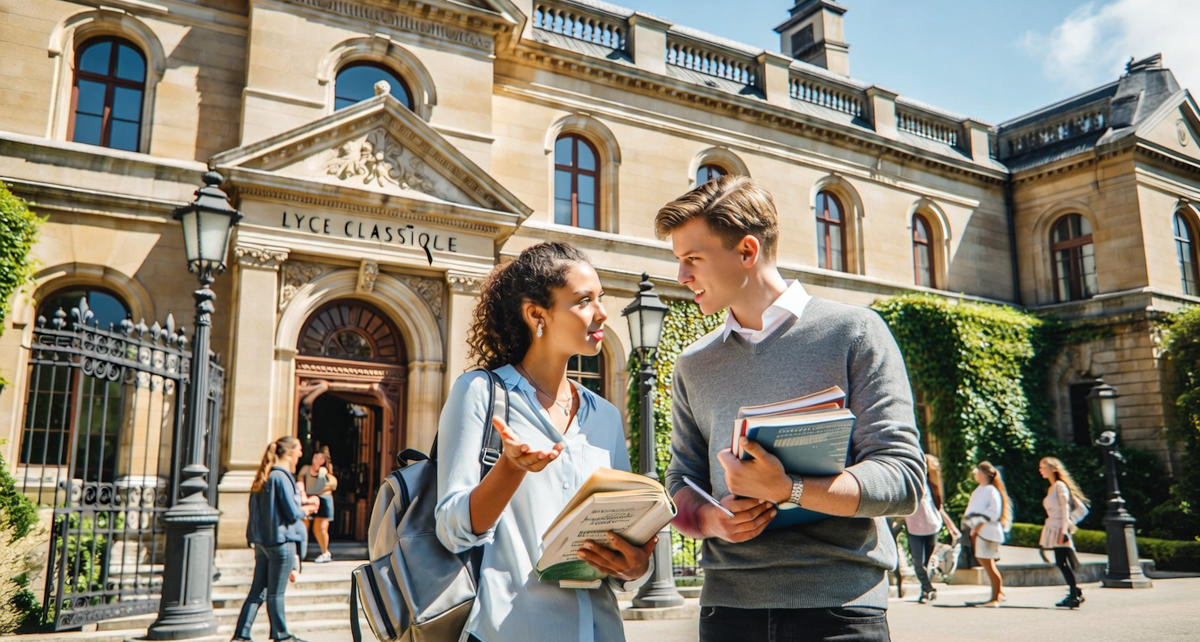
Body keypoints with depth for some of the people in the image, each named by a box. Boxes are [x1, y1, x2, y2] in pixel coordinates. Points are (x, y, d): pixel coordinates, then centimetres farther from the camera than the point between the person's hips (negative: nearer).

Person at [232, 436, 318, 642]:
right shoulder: (282, 477, -16)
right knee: (275, 593, 4)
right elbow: (293, 513, -17)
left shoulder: (264, 478, 10)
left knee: (258, 591, 11)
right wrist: (306, 510, 2)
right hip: (281, 542, -8)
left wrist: (301, 507, 15)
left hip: (262, 542, 8)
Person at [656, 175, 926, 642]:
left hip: (840, 604, -3)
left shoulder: (853, 332, -3)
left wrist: (787, 491, -22)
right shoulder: (694, 365, 10)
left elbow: (902, 478, -9)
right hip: (727, 603, 3)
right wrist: (711, 520, -10)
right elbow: (681, 485, 12)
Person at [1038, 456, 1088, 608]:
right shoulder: (1052, 488, 16)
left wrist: (1063, 529, -20)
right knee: (1061, 563, 8)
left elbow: (1065, 509, -14)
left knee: (1062, 562, -7)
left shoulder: (1060, 485, -8)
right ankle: (1075, 593, 13)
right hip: (1053, 529, 8)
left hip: (1059, 528, -8)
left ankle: (1075, 595, -3)